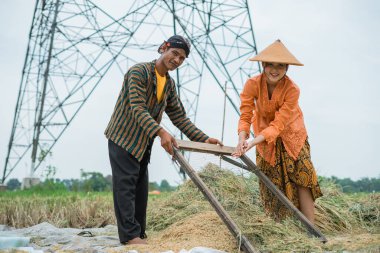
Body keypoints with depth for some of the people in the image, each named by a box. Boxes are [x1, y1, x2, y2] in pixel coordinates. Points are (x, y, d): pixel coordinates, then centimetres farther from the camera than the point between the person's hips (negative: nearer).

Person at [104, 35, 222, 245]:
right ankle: (130, 235, -12)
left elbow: (180, 117, 10)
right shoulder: (139, 72, -16)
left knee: (141, 189, 6)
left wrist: (203, 139, -1)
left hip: (143, 144, 8)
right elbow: (138, 110, -26)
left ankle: (139, 235, 11)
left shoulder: (170, 84, 10)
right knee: (126, 185, -11)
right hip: (123, 138, -8)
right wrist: (161, 133, -39)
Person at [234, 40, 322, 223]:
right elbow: (245, 116, -22)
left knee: (302, 180, -10)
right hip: (264, 136, 2)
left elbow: (278, 124, -32)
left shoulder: (292, 89, -27)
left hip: (290, 134, -2)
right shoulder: (252, 84, -22)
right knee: (272, 186, 2)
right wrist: (242, 139, -42)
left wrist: (253, 142, -44)